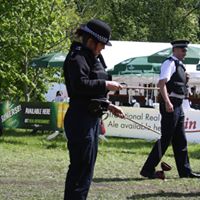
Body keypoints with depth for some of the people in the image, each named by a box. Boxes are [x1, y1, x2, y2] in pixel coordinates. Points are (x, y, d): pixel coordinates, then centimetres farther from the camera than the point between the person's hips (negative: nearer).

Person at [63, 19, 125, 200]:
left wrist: (108, 106, 18)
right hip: (80, 119, -11)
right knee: (82, 169, -11)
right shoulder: (77, 57, -12)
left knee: (86, 167, 15)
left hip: (91, 119, 11)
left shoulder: (93, 58, 20)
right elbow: (80, 85, -26)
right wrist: (105, 85, -20)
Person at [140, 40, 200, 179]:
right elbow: (162, 83, -24)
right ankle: (148, 170, -5)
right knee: (166, 139, -9)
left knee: (180, 140, 13)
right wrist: (167, 102, -33)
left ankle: (185, 171, 20)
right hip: (170, 106, -10)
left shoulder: (179, 65, 18)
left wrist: (185, 80, 9)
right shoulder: (170, 63, -11)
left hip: (178, 106, 10)